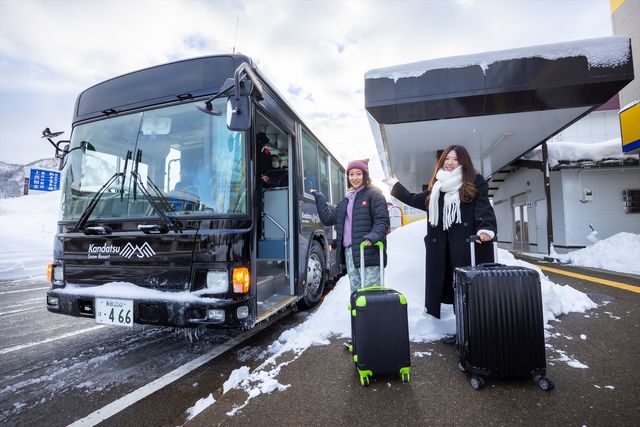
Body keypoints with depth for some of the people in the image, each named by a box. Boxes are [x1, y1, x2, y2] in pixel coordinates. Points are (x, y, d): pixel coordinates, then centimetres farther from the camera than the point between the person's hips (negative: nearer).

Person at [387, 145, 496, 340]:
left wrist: (486, 229, -25)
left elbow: (484, 209, -7)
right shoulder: (436, 187, 20)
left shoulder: (475, 183, 5)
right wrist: (395, 184, 33)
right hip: (442, 245, 5)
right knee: (450, 285, 6)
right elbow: (414, 199, 29)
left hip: (467, 243, -5)